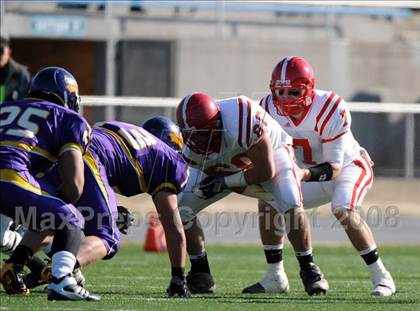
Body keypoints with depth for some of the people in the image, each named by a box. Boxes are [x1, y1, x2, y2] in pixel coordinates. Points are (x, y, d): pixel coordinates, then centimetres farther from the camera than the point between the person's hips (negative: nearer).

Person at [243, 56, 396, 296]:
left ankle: (381, 277, -23)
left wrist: (306, 174, -49)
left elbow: (333, 168, -31)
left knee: (344, 211, -32)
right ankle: (274, 277, 3)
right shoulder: (269, 108, -16)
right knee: (269, 202, -7)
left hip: (349, 166, -6)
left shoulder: (332, 110, -32)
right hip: (311, 172, 6)